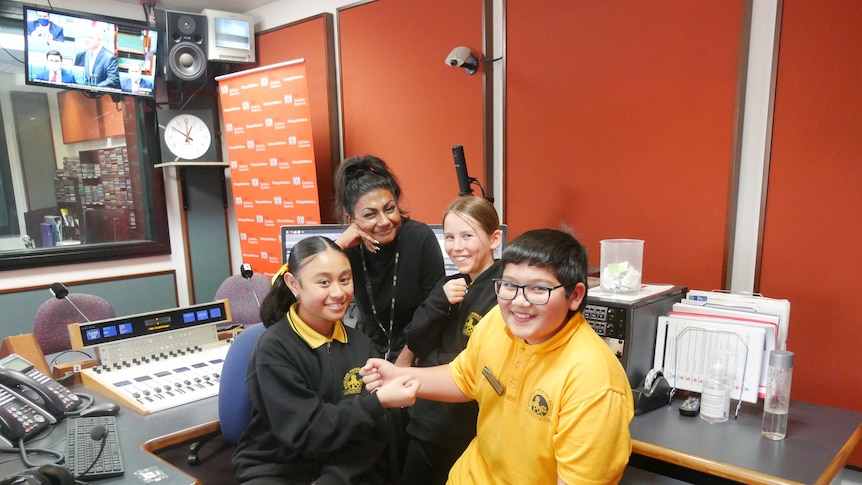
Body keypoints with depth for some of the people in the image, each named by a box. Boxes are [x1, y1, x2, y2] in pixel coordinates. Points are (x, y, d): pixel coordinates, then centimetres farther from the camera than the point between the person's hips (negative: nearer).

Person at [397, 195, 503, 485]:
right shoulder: (449, 285, 6)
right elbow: (413, 342, 0)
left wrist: (422, 357, -12)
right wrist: (439, 300, -15)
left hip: (470, 434, -7)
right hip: (426, 422, 7)